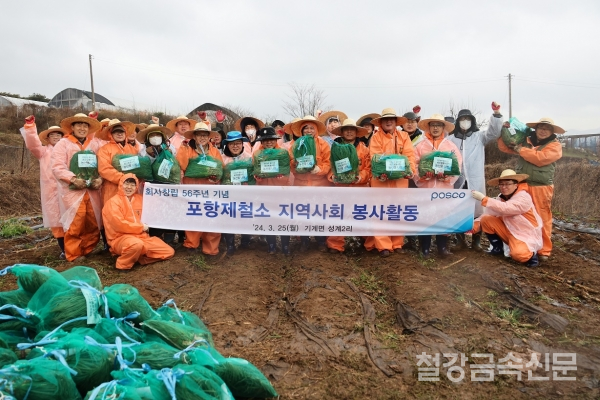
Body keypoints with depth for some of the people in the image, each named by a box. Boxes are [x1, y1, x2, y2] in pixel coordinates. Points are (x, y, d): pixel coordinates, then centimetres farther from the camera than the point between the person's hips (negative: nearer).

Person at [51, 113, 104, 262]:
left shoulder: (96, 144, 12)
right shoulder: (63, 144, 2)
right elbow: (57, 167, -7)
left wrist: (100, 179, -11)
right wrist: (73, 179, -20)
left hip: (93, 190, 3)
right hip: (72, 191, -3)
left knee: (93, 223, 6)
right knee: (74, 225, -3)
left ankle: (87, 251, 22)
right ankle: (74, 255, 10)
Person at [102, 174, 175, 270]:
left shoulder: (139, 198, 14)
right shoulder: (113, 202, -6)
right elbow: (119, 224, -17)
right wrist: (140, 227, -10)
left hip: (142, 236, 7)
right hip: (121, 238, -6)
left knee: (169, 252, -4)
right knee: (137, 244, -42)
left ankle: (138, 257, 2)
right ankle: (124, 263, -14)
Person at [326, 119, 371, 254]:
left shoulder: (363, 149, 6)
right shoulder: (335, 147, 7)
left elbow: (368, 167, 1)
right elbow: (330, 165, 5)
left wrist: (361, 176, -16)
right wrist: (332, 176, -13)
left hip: (359, 186, 1)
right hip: (340, 186, 0)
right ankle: (335, 245, 4)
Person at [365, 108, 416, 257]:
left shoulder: (404, 136, 11)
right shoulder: (376, 137, 3)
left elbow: (409, 155, 1)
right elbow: (374, 157, -9)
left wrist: (410, 170, -16)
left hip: (400, 179, 3)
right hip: (381, 178, -3)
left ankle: (397, 243, 18)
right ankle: (383, 245, 3)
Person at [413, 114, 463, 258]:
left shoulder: (451, 146, 8)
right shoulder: (420, 145, 5)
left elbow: (457, 166, 1)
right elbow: (414, 165, -1)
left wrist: (446, 175, -16)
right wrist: (424, 175, -19)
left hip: (445, 188, 1)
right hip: (425, 187, -1)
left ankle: (442, 247, 19)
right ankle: (425, 248, 12)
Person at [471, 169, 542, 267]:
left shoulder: (523, 198, -22)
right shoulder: (501, 198, -1)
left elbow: (505, 208, -40)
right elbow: (488, 213, -9)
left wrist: (483, 199, -42)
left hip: (526, 236, -7)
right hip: (509, 231, 7)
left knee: (518, 254, -35)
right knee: (485, 220, -12)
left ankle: (531, 254, 3)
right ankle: (498, 248, 6)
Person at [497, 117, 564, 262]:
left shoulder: (555, 145, -1)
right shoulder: (526, 140, 13)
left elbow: (540, 158, -18)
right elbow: (505, 147, 15)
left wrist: (521, 150, -9)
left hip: (541, 188, -4)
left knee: (542, 219, -1)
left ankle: (544, 250, 10)